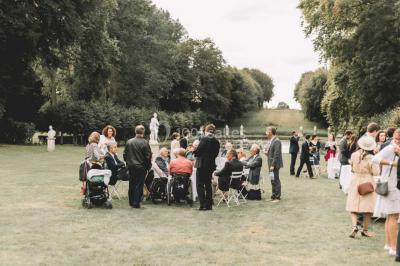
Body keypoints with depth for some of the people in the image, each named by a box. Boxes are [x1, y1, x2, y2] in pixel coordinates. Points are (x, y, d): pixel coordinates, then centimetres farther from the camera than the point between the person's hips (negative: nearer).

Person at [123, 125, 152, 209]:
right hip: (141, 167, -5)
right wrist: (148, 167, -1)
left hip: (131, 166, 5)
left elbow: (125, 154, 6)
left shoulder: (129, 142, -1)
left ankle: (131, 202, 23)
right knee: (139, 185, 1)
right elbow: (148, 156, -12)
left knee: (132, 184, 15)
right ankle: (136, 203, 0)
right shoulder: (145, 142, -14)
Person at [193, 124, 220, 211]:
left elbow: (198, 151, -16)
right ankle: (209, 204, 17)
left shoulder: (204, 139, -14)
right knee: (208, 184, 15)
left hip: (202, 164, -6)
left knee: (200, 184, 0)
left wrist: (194, 152, 4)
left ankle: (203, 205, -6)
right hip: (211, 165, 7)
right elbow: (216, 153, 8)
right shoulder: (217, 141, 5)